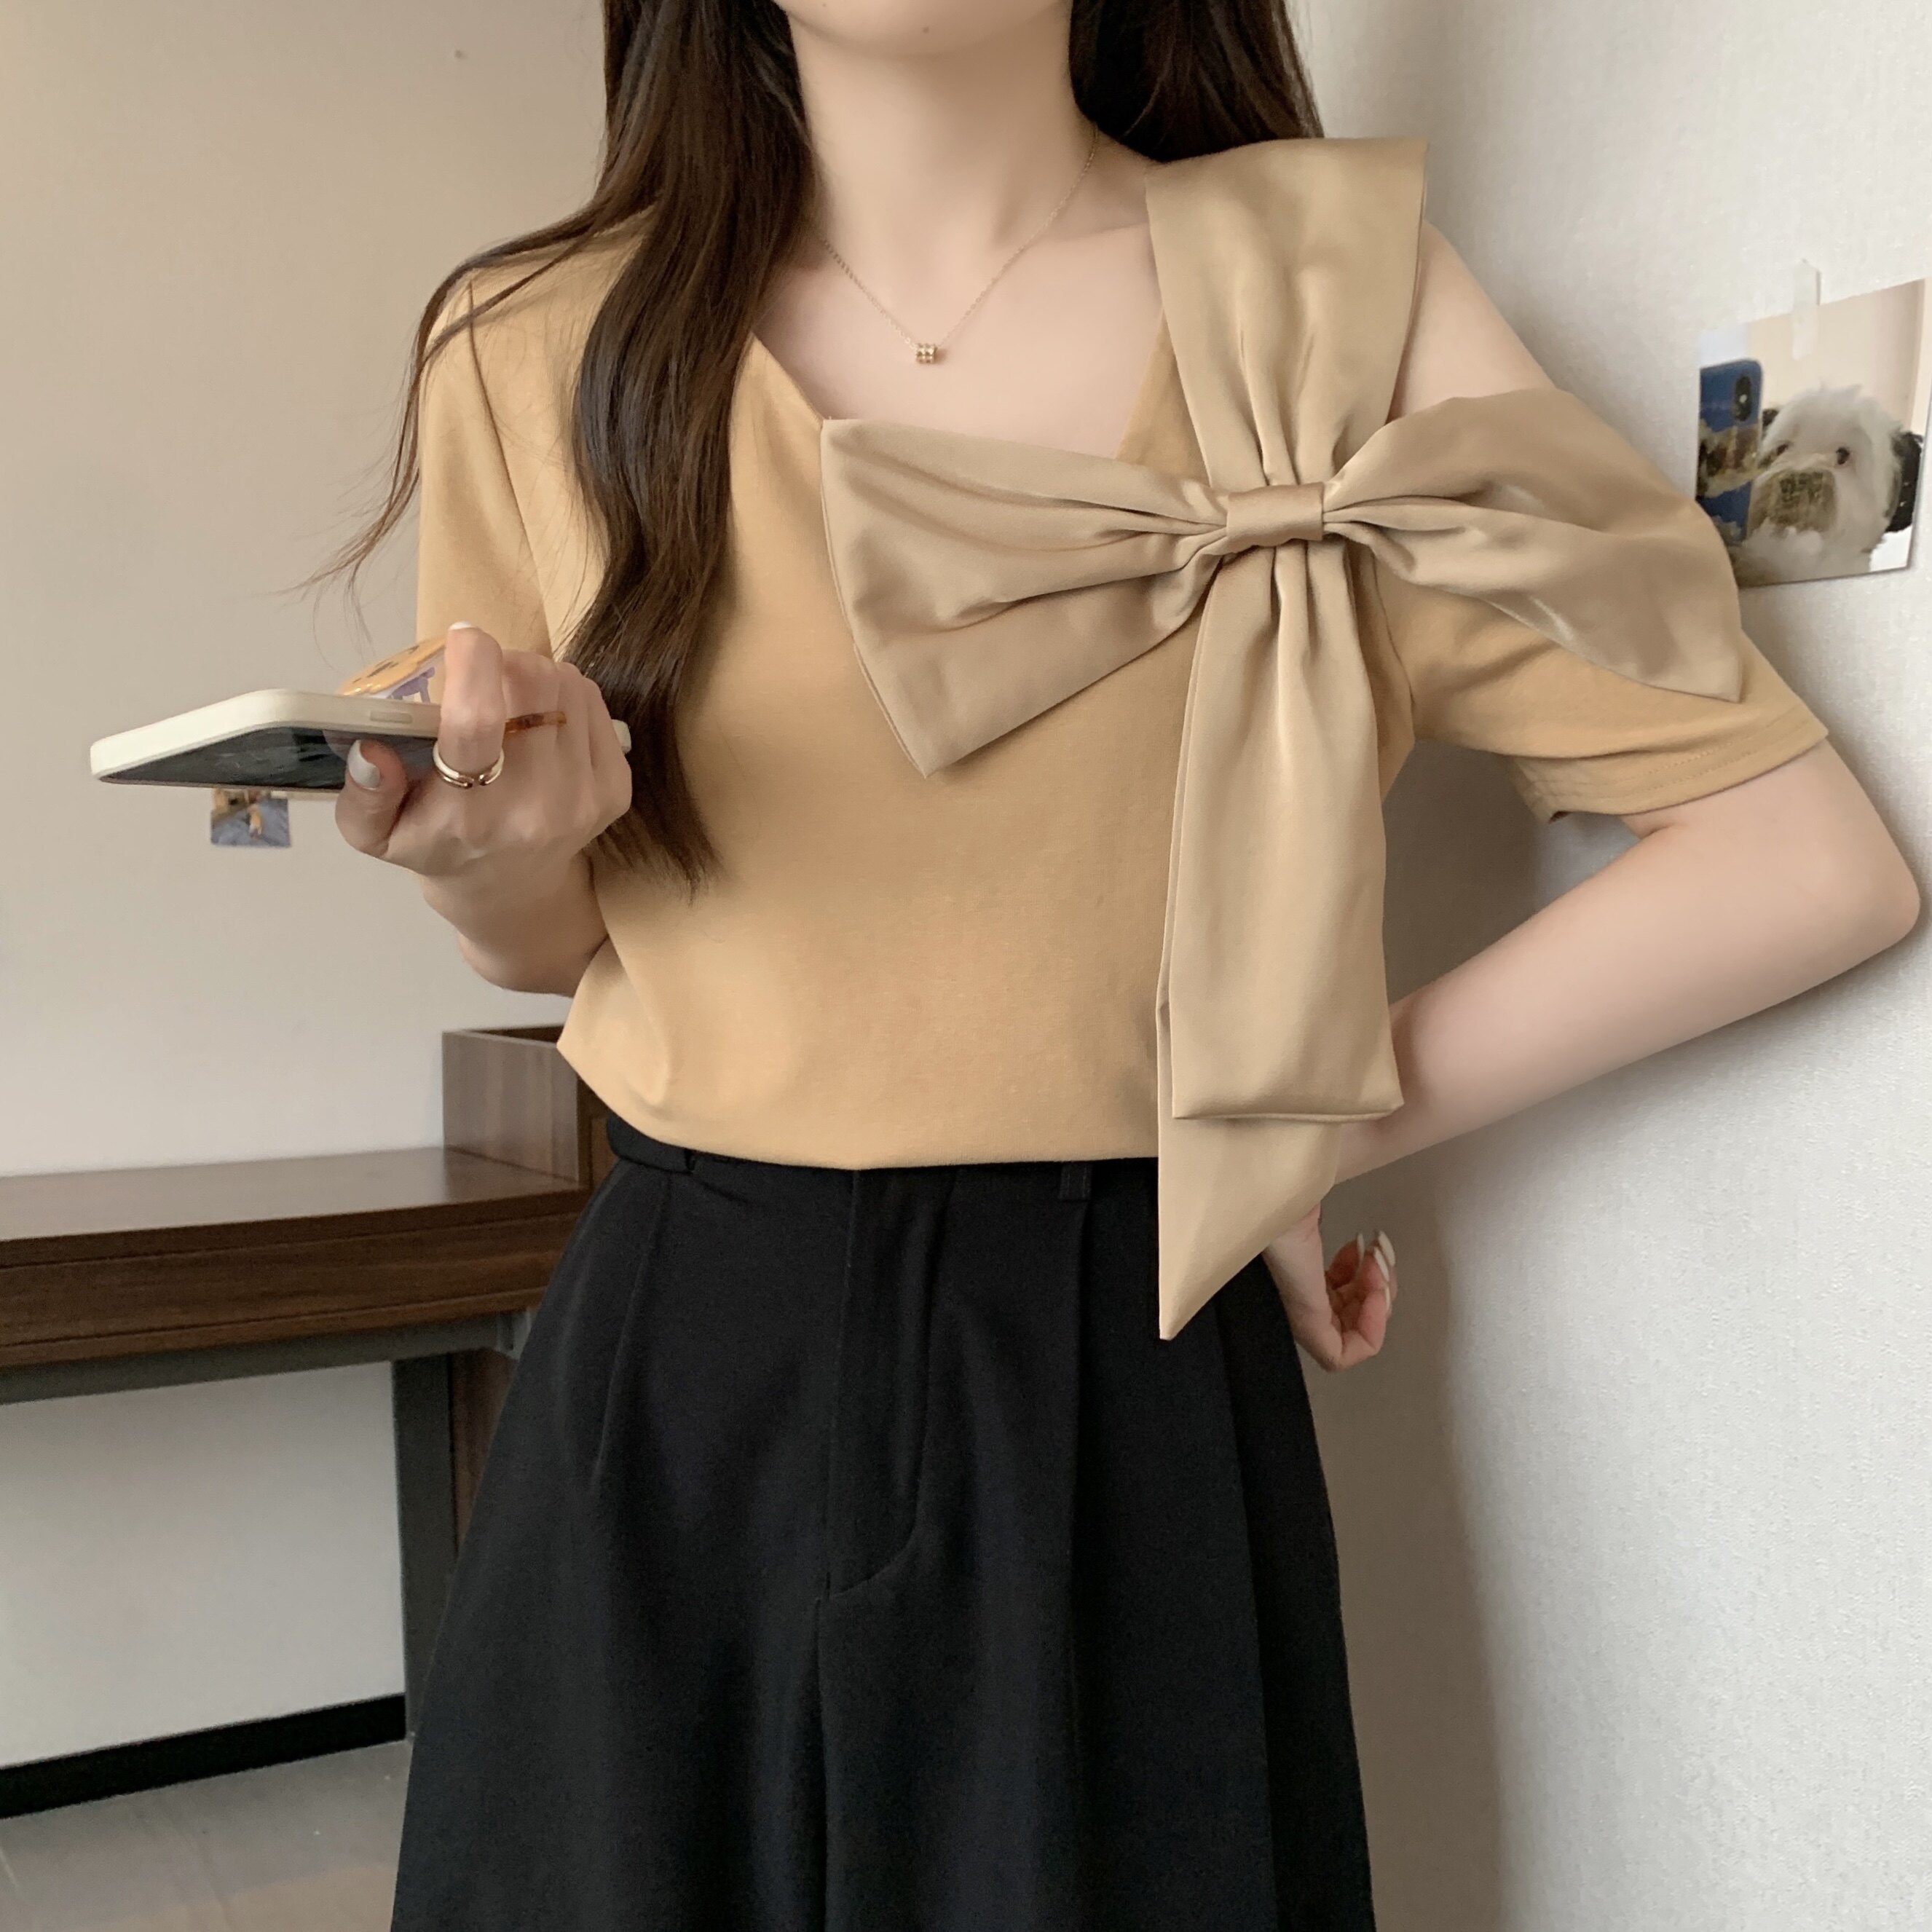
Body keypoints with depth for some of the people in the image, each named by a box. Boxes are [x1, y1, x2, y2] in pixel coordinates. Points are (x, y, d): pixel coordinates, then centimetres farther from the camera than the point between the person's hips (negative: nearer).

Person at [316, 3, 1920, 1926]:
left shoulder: (1330, 284, -5)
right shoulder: (537, 353, 0)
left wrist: (1315, 1122, -7)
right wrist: (504, 852, -12)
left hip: (1130, 1392, -1)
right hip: (673, 1384, 2)